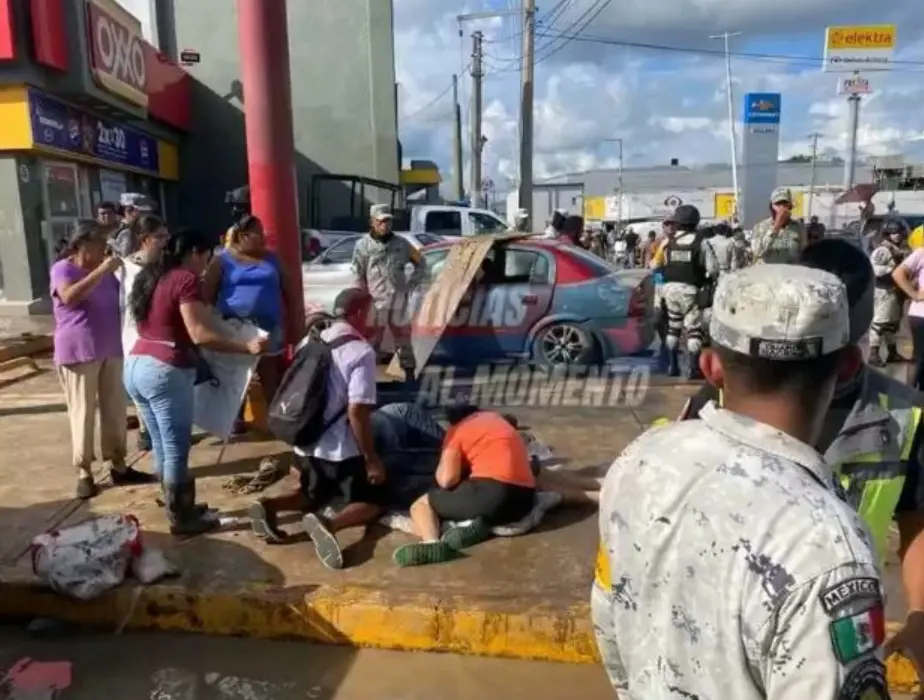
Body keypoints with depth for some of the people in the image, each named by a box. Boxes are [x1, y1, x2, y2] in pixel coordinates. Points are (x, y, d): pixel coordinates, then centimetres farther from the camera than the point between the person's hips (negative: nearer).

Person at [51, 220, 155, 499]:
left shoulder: (107, 270, 13)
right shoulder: (63, 268, -6)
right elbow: (69, 297, -26)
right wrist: (101, 271, -26)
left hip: (111, 350, 6)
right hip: (78, 352, -6)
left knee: (115, 409, 8)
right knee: (83, 413, 0)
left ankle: (117, 464, 18)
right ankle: (83, 471, 9)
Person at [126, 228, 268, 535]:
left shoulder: (152, 276, 17)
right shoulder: (186, 279, -10)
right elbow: (200, 335, -19)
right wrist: (246, 346, -19)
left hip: (136, 366, 9)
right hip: (165, 371, -9)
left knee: (161, 447, 17)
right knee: (177, 450, 2)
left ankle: (179, 508, 29)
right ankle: (181, 518, 13)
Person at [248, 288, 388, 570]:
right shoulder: (361, 352, -16)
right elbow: (356, 411, -21)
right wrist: (371, 458, -12)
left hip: (306, 445, 7)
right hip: (342, 451, -7)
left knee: (314, 495, 29)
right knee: (374, 502, 10)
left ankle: (269, 506, 0)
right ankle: (329, 524, -18)